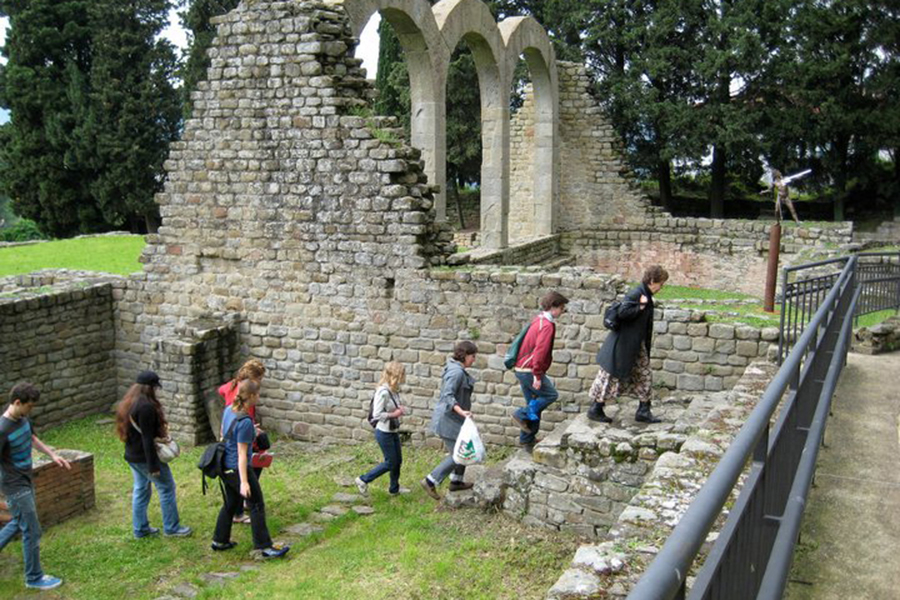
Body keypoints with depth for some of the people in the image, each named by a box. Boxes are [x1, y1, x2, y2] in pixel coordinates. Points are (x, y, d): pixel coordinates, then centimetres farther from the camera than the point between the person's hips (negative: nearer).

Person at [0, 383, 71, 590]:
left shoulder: (23, 419, -2)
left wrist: (53, 455, 9)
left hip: (26, 481, 8)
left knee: (18, 523, 24)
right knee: (32, 532, 2)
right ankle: (34, 577, 17)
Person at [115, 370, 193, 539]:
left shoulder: (128, 403, 7)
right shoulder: (146, 406, -23)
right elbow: (147, 438, -24)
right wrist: (153, 465, -20)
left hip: (131, 455, 9)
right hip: (145, 457, -9)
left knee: (140, 490, 17)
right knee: (166, 487, 4)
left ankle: (140, 529, 23)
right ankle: (171, 527, 11)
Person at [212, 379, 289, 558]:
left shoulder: (228, 410, 0)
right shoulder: (245, 422, -25)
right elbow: (242, 453, -23)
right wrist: (243, 482, -21)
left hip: (226, 467, 9)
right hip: (238, 469, -9)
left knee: (230, 504, 23)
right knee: (257, 506, 3)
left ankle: (219, 541, 34)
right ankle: (265, 547, 9)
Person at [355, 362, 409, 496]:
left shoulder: (394, 390, 1)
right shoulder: (383, 392, -25)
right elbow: (377, 414, -25)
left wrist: (400, 409, -3)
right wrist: (394, 414, -18)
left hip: (393, 431, 8)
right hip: (384, 433, -8)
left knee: (398, 460, 17)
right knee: (390, 463, 2)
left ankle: (394, 488, 35)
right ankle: (363, 480, 16)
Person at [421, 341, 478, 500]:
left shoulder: (457, 369, 11)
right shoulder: (457, 372, -21)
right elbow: (448, 396, -30)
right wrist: (461, 411, -42)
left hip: (454, 418, 10)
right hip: (449, 420, -10)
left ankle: (456, 481, 31)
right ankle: (430, 481, 2)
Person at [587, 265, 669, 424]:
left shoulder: (647, 297, 9)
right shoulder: (635, 294, -19)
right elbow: (623, 312, -31)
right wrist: (640, 307, -23)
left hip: (637, 347, 9)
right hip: (623, 345, -9)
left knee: (645, 376, 11)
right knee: (611, 376, 1)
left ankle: (643, 412, 19)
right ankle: (595, 410, 13)